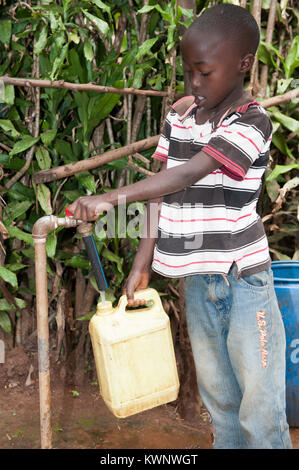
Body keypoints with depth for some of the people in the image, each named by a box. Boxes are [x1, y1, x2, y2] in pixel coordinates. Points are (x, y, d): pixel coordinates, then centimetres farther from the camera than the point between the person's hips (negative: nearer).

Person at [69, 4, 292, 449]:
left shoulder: (251, 122, -15)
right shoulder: (180, 115, 5)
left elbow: (188, 174, -27)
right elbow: (163, 191, 6)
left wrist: (110, 198, -31)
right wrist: (142, 265, 5)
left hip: (243, 281, -6)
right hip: (197, 279, 6)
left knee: (260, 408, 1)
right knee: (218, 397, 19)